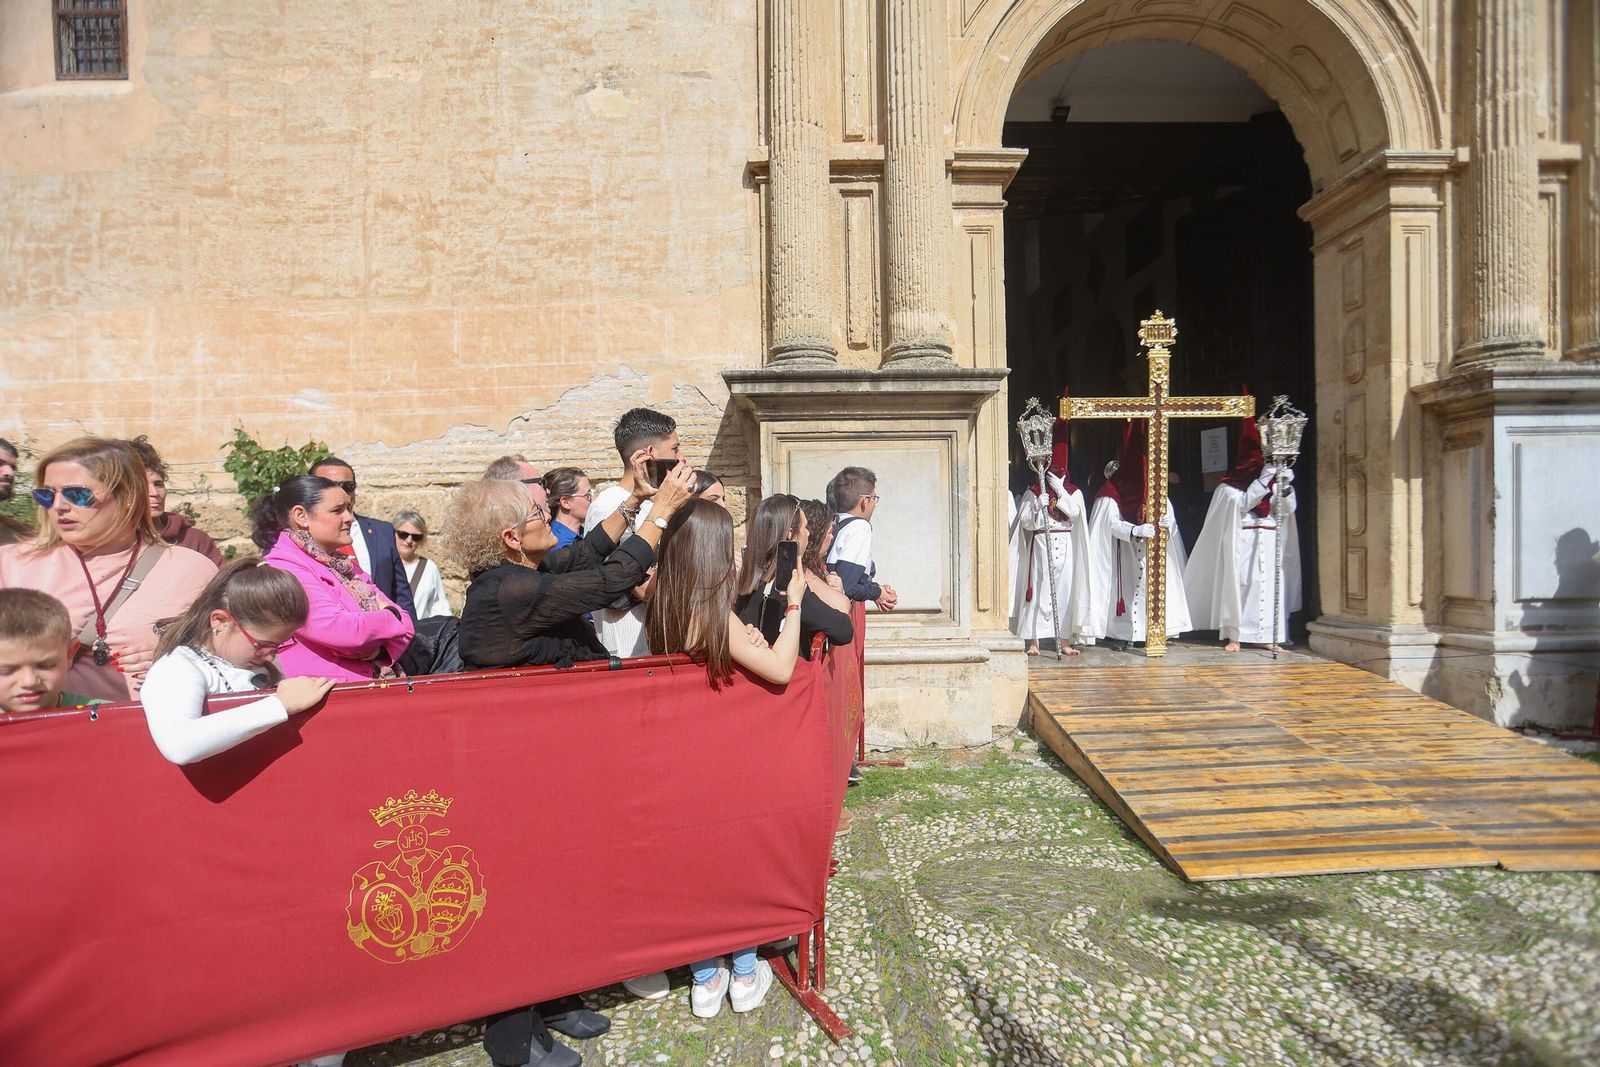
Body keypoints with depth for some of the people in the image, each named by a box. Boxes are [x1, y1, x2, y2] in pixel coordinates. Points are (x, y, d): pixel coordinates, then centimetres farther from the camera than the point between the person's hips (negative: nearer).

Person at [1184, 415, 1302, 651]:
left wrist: (1285, 486, -16)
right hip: (1242, 544, -3)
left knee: (1269, 586, -3)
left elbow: (1288, 509, 1)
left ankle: (1265, 636, 1)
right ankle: (1232, 635, -1)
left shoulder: (1271, 484, 11)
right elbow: (1242, 503, -16)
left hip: (1269, 544, 4)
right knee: (1239, 585, -5)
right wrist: (1263, 480, -21)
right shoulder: (1230, 487, 1)